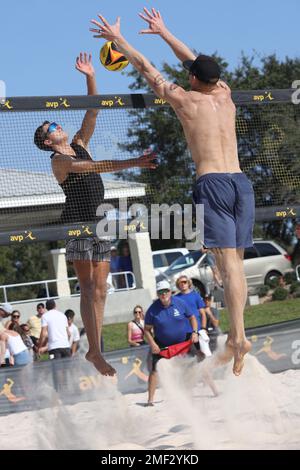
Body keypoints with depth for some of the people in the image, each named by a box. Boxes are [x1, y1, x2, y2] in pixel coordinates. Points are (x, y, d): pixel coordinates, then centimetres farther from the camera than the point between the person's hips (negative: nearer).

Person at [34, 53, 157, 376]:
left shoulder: (79, 145, 14)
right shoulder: (59, 161, -10)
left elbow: (92, 113, 10)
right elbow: (93, 167, -27)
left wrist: (90, 78, 1)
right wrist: (131, 163, -37)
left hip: (98, 223, 7)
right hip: (76, 223, -7)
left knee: (99, 289, 3)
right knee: (88, 288, -14)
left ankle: (93, 349, 5)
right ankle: (95, 352, -20)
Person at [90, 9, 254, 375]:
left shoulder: (185, 99, 4)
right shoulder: (225, 95, 17)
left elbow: (146, 69, 16)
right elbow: (194, 60, 31)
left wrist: (118, 40, 29)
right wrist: (163, 32, 43)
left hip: (212, 183, -5)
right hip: (242, 182, 5)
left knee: (228, 263, -13)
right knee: (236, 262, 9)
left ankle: (239, 337, -23)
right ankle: (235, 336, 8)